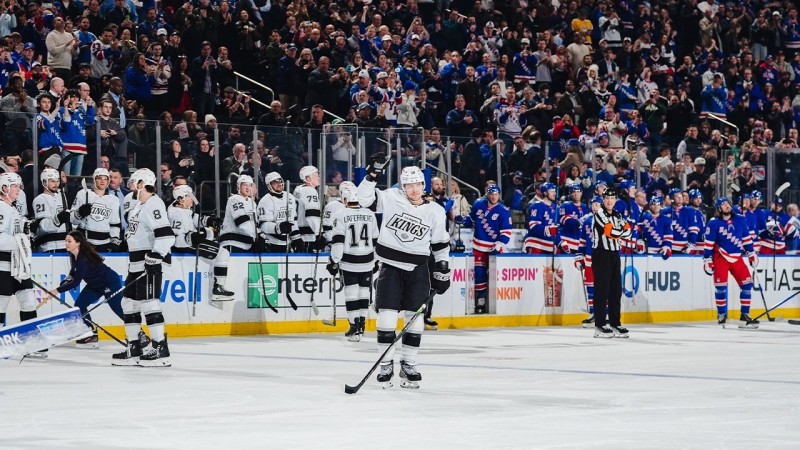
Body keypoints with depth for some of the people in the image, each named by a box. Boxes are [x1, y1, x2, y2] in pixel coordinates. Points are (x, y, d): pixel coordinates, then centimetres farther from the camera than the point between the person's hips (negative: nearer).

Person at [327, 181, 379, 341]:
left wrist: (334, 262, -8)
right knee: (364, 292, 12)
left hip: (349, 262, -4)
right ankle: (361, 325, 15)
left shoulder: (340, 215, -10)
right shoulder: (370, 214, 5)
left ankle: (354, 327, -3)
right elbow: (375, 240, 11)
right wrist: (376, 261, 21)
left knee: (351, 292, 1)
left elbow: (338, 241, -13)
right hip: (367, 262, 4)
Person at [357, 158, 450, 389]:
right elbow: (365, 198, -11)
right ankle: (386, 364, 4)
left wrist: (442, 271, 8)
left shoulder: (435, 212, 1)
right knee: (387, 316, -5)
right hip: (390, 266, -1)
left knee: (414, 317, 3)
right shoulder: (392, 199, -4)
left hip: (417, 270, 1)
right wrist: (373, 174, -22)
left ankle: (409, 365, 12)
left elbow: (441, 244, 9)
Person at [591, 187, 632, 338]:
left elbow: (627, 233, 6)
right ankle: (600, 325, -8)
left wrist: (616, 232, -9)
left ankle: (615, 324, 16)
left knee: (616, 290, 9)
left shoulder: (617, 215, 15)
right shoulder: (600, 214, -10)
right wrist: (622, 230, -2)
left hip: (614, 254, 8)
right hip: (601, 254, -8)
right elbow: (611, 231, -19)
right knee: (602, 290, -9)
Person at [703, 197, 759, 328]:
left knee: (747, 284, -3)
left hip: (736, 258, 4)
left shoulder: (740, 220, 2)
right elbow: (708, 244, -8)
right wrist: (707, 260, -11)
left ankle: (745, 316, 4)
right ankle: (721, 315, 8)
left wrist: (751, 254, 12)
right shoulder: (714, 223, -9)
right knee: (721, 287, -8)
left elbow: (746, 238, 12)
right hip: (720, 258, -4)